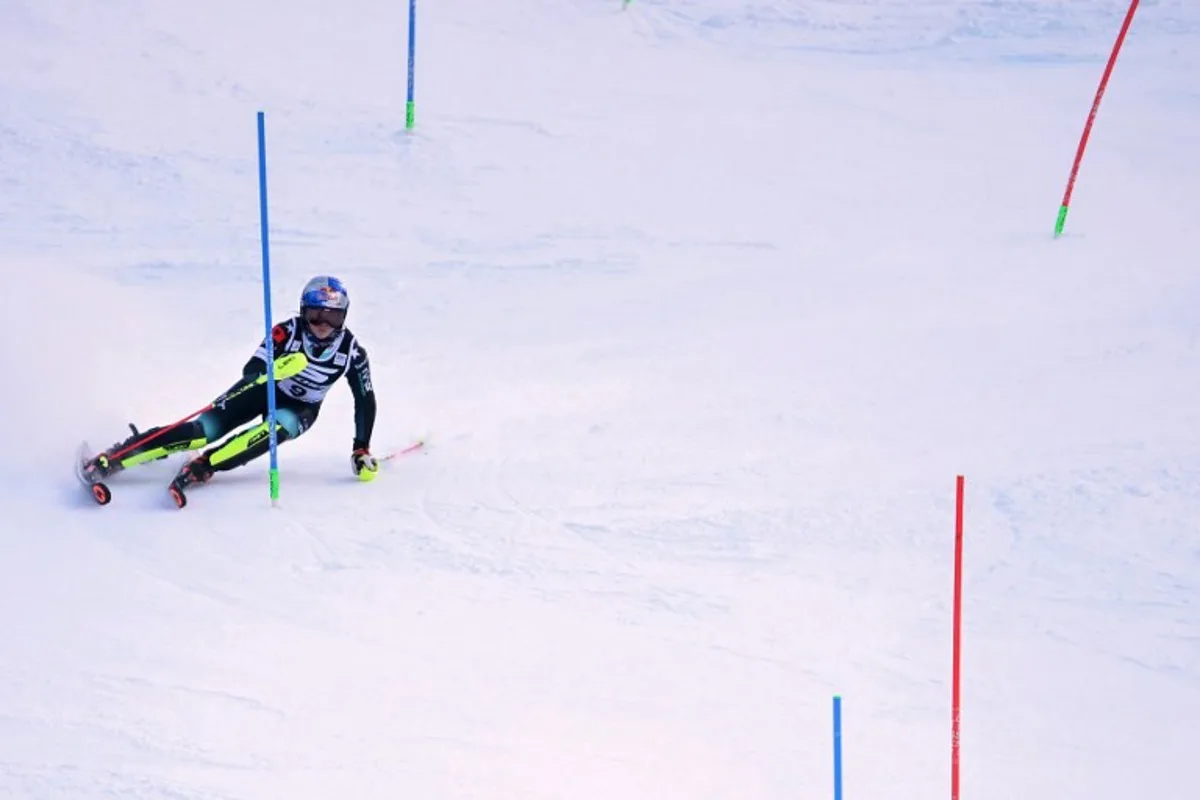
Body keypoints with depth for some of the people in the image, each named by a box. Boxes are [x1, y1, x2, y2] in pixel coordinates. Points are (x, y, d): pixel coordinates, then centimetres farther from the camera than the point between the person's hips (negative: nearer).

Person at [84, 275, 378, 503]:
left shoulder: (351, 351, -21)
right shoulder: (287, 332, -25)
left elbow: (366, 401, -10)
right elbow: (251, 371, -28)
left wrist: (362, 451, -12)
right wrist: (274, 370, -50)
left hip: (299, 409, 1)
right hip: (264, 389, -1)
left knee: (276, 428, -36)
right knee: (203, 430, -20)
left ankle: (202, 467, -39)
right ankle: (109, 460, -24)